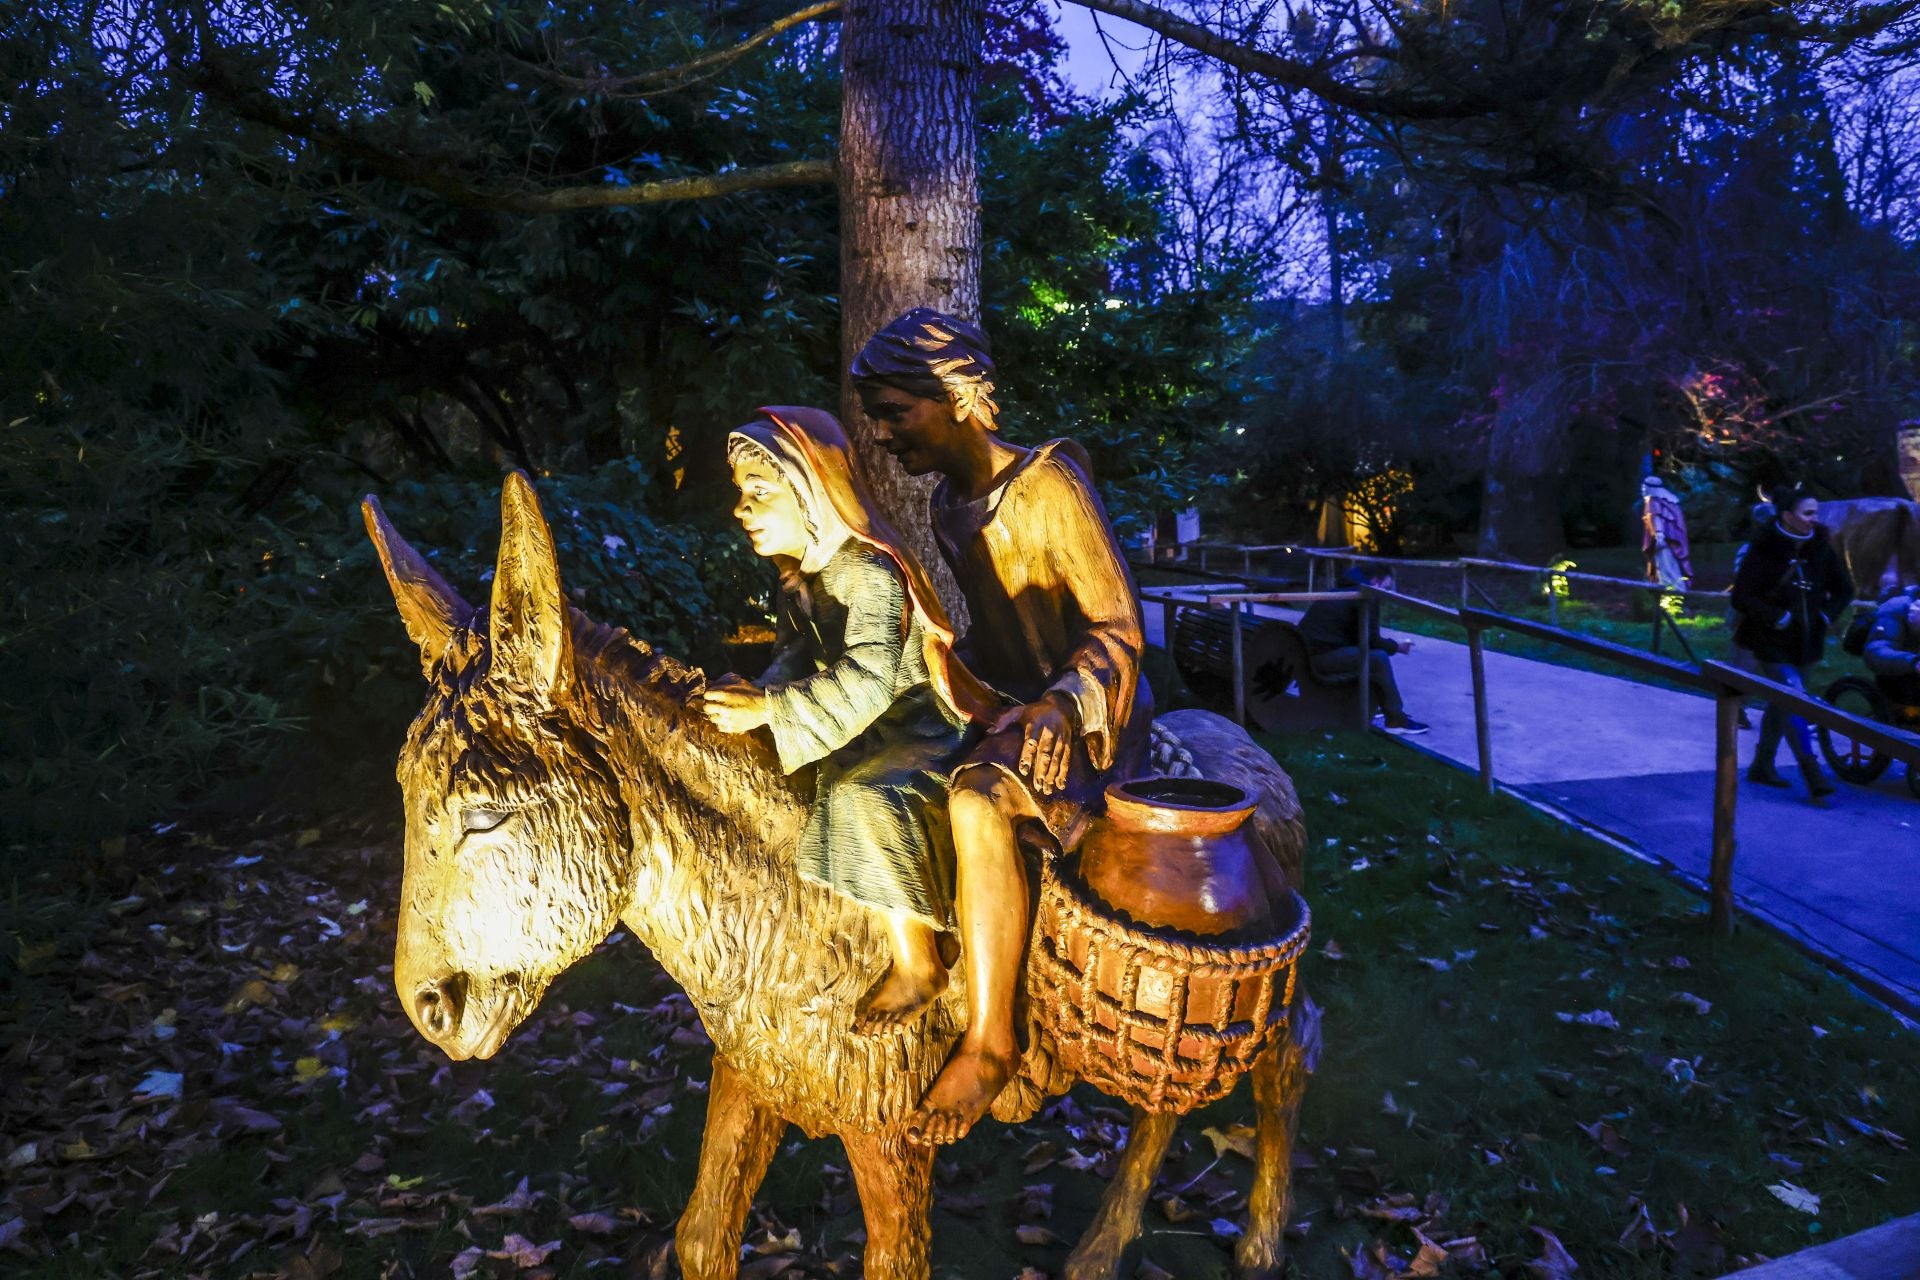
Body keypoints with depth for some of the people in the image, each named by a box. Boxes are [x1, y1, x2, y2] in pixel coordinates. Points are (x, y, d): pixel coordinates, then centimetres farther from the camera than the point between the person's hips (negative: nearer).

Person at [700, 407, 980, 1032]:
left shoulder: (869, 570, -24)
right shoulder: (800, 574, 6)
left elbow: (867, 680, -33)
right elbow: (796, 656, 5)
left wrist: (768, 708, -36)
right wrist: (759, 691, -16)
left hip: (914, 726, -9)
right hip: (855, 729, 10)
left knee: (864, 798, -35)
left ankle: (918, 963, -16)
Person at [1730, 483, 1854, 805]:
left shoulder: (1819, 547, 3)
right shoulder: (1763, 550, -14)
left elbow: (1844, 588, 15)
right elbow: (1741, 598, -15)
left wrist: (1827, 615, 0)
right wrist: (1779, 617, -18)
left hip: (1805, 643, 6)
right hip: (1772, 643, -6)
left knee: (1781, 704, 15)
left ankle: (1762, 766, 29)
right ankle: (1814, 779, -10)